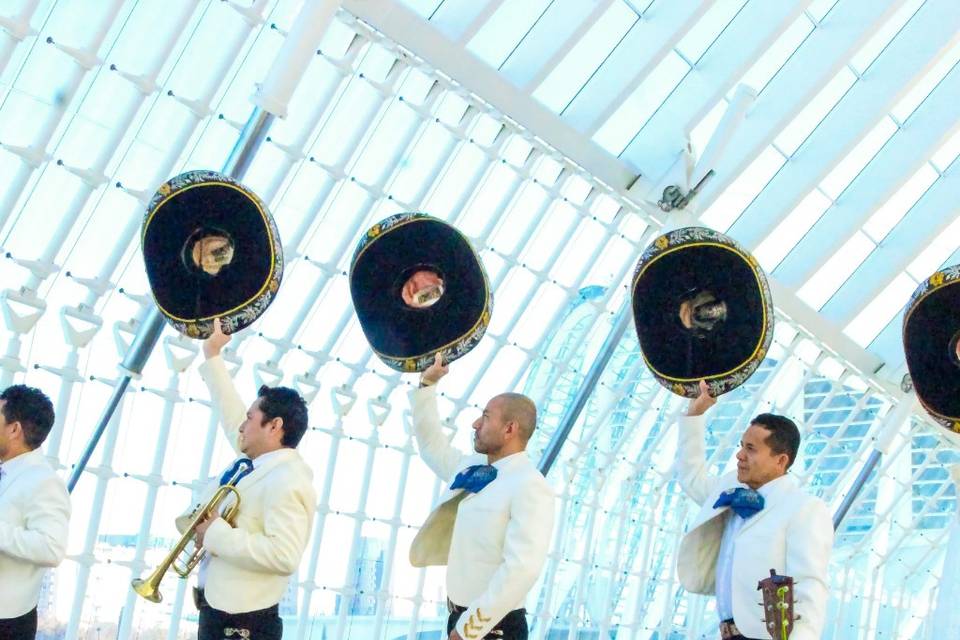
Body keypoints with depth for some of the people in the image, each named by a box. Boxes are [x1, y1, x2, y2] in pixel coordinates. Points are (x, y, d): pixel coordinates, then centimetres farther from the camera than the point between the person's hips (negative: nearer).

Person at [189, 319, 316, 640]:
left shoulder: (288, 481, -17)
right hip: (216, 610, 9)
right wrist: (212, 355, 30)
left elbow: (284, 556, -30)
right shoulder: (257, 462, 10)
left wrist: (216, 534, -21)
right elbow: (231, 411, 26)